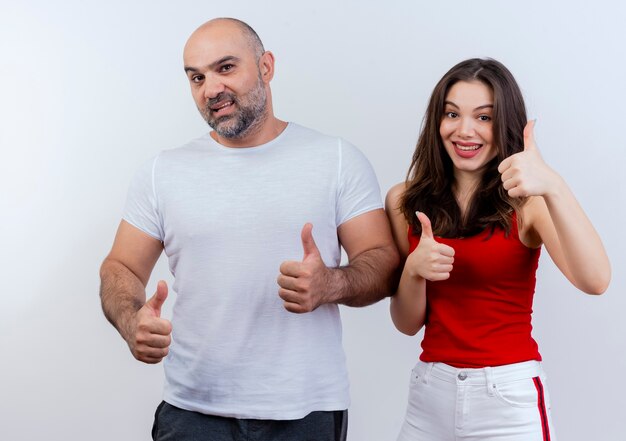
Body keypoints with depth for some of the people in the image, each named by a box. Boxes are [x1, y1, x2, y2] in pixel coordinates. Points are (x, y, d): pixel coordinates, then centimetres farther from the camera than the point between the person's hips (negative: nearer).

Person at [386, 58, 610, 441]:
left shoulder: (528, 201, -8)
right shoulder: (405, 201, 1)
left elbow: (595, 280, -25)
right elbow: (408, 323, 2)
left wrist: (554, 187, -37)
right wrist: (414, 269, -18)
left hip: (509, 395, -3)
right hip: (430, 390, 3)